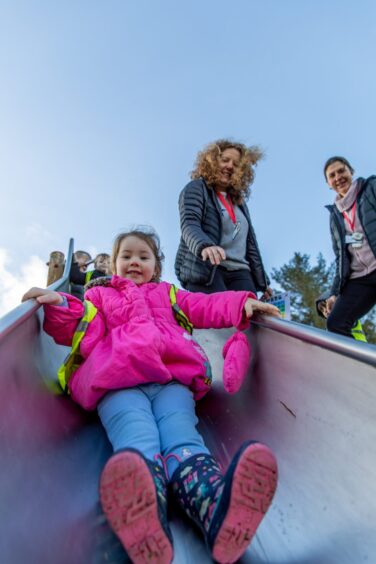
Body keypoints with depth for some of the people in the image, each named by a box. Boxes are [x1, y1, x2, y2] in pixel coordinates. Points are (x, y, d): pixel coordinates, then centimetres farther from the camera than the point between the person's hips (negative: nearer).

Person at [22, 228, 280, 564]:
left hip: (172, 379, 2)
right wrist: (59, 306, -3)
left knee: (182, 439, -29)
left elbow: (207, 307, 26)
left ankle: (218, 512, -56)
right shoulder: (99, 294, 32)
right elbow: (79, 330, 17)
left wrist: (242, 303, 8)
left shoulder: (168, 293, 37)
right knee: (139, 443, -32)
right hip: (119, 382, -1)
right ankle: (144, 523, -60)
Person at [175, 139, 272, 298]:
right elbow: (189, 223, -9)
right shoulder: (197, 188, 9)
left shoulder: (239, 201, 27)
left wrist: (262, 281, 19)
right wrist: (204, 245, -32)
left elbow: (250, 243, 26)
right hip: (204, 269, -5)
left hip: (239, 272, 5)